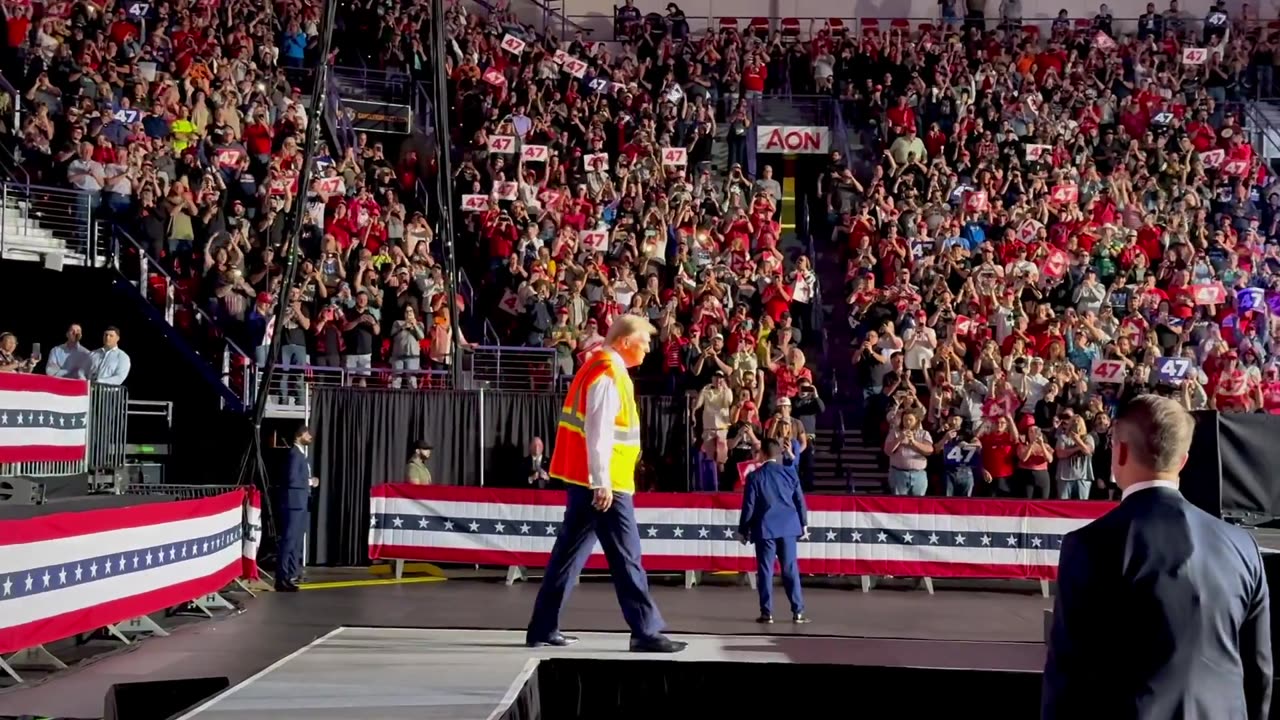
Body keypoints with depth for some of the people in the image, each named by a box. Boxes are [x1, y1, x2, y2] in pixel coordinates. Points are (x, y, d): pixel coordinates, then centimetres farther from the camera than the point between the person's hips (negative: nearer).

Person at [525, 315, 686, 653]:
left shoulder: (600, 368, 16)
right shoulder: (608, 375, -15)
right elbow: (598, 433, -21)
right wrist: (602, 482, -22)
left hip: (583, 479, 10)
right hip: (602, 482, -10)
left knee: (570, 552, 11)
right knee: (626, 557, -5)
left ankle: (543, 629, 14)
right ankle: (646, 632, 0)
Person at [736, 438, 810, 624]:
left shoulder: (755, 476, -5)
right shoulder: (790, 472, 2)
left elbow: (748, 506, -4)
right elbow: (799, 500, 6)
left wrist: (743, 530, 5)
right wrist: (803, 523, 17)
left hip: (764, 528, -2)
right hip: (787, 527, 2)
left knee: (765, 570, 2)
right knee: (791, 569, 7)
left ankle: (767, 613, 1)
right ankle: (798, 612, 6)